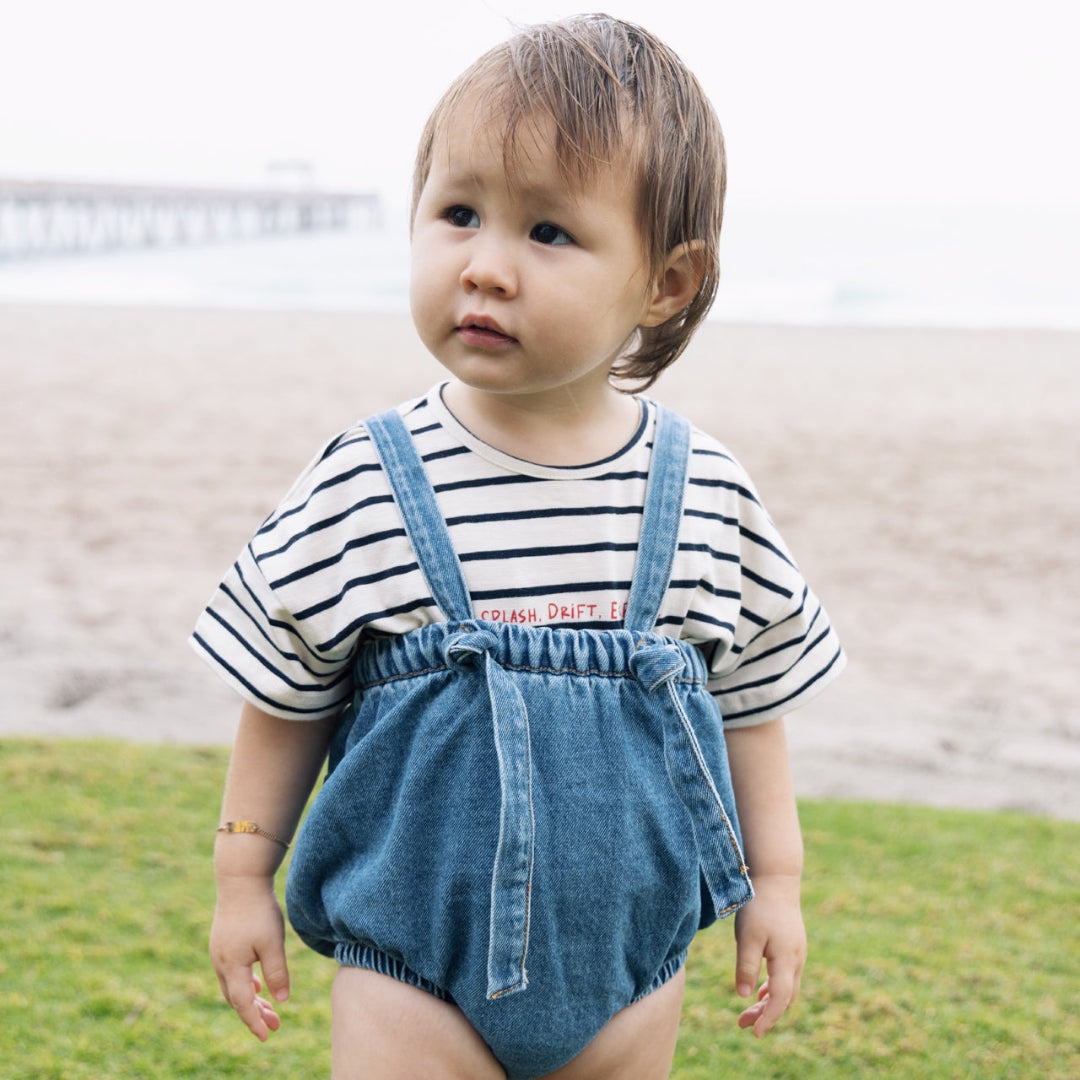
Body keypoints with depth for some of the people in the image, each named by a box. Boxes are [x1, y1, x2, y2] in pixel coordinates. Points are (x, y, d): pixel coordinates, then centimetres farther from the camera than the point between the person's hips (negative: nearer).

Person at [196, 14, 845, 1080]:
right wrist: (243, 880, 3)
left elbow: (749, 696, 6)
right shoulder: (363, 483, -11)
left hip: (631, 958, 2)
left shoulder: (707, 495, -7)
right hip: (414, 959, -2)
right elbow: (287, 697, 0)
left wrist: (774, 880, 9)